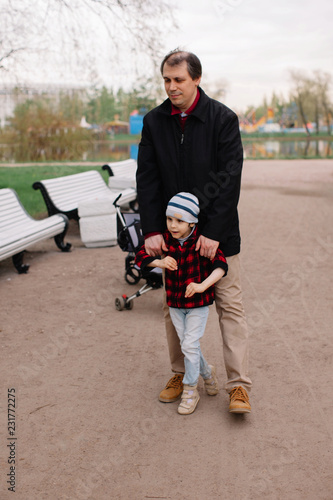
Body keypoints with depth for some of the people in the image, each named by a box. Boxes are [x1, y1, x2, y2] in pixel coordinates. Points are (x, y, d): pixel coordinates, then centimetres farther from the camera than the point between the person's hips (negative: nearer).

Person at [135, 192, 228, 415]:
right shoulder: (165, 240, -8)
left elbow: (221, 266, -25)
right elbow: (141, 256, -1)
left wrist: (202, 285, -39)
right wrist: (160, 262, -21)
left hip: (198, 303, -4)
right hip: (175, 302, 5)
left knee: (190, 345, -6)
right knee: (186, 345, 14)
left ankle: (190, 390, 13)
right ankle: (207, 372, 41)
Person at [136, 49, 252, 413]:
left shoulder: (223, 119, -8)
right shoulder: (154, 122, 2)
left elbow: (229, 178, -13)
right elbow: (146, 179, -1)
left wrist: (213, 232, -20)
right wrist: (151, 230, -11)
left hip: (217, 232, -3)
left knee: (230, 305, 0)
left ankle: (238, 385, 10)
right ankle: (180, 374, 27)